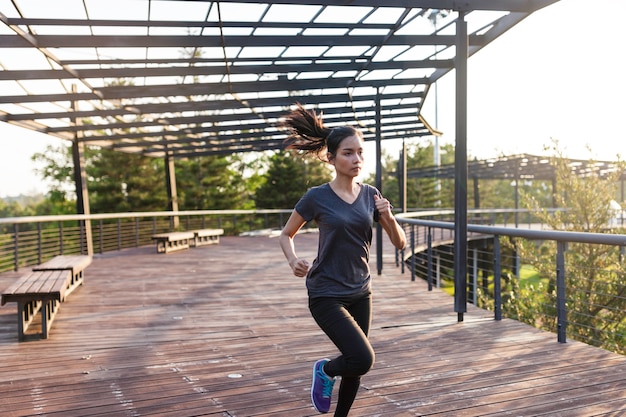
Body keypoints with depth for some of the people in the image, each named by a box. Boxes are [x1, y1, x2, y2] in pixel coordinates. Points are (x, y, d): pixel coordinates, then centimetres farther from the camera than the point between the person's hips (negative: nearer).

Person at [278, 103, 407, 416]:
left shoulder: (370, 196, 1)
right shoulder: (317, 197, -11)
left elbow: (400, 243, 4)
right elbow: (286, 235, 1)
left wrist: (389, 217, -16)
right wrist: (293, 261, -19)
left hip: (360, 293, 5)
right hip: (326, 295, -5)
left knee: (356, 364, 13)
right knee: (363, 359, -17)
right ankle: (325, 370, 16)